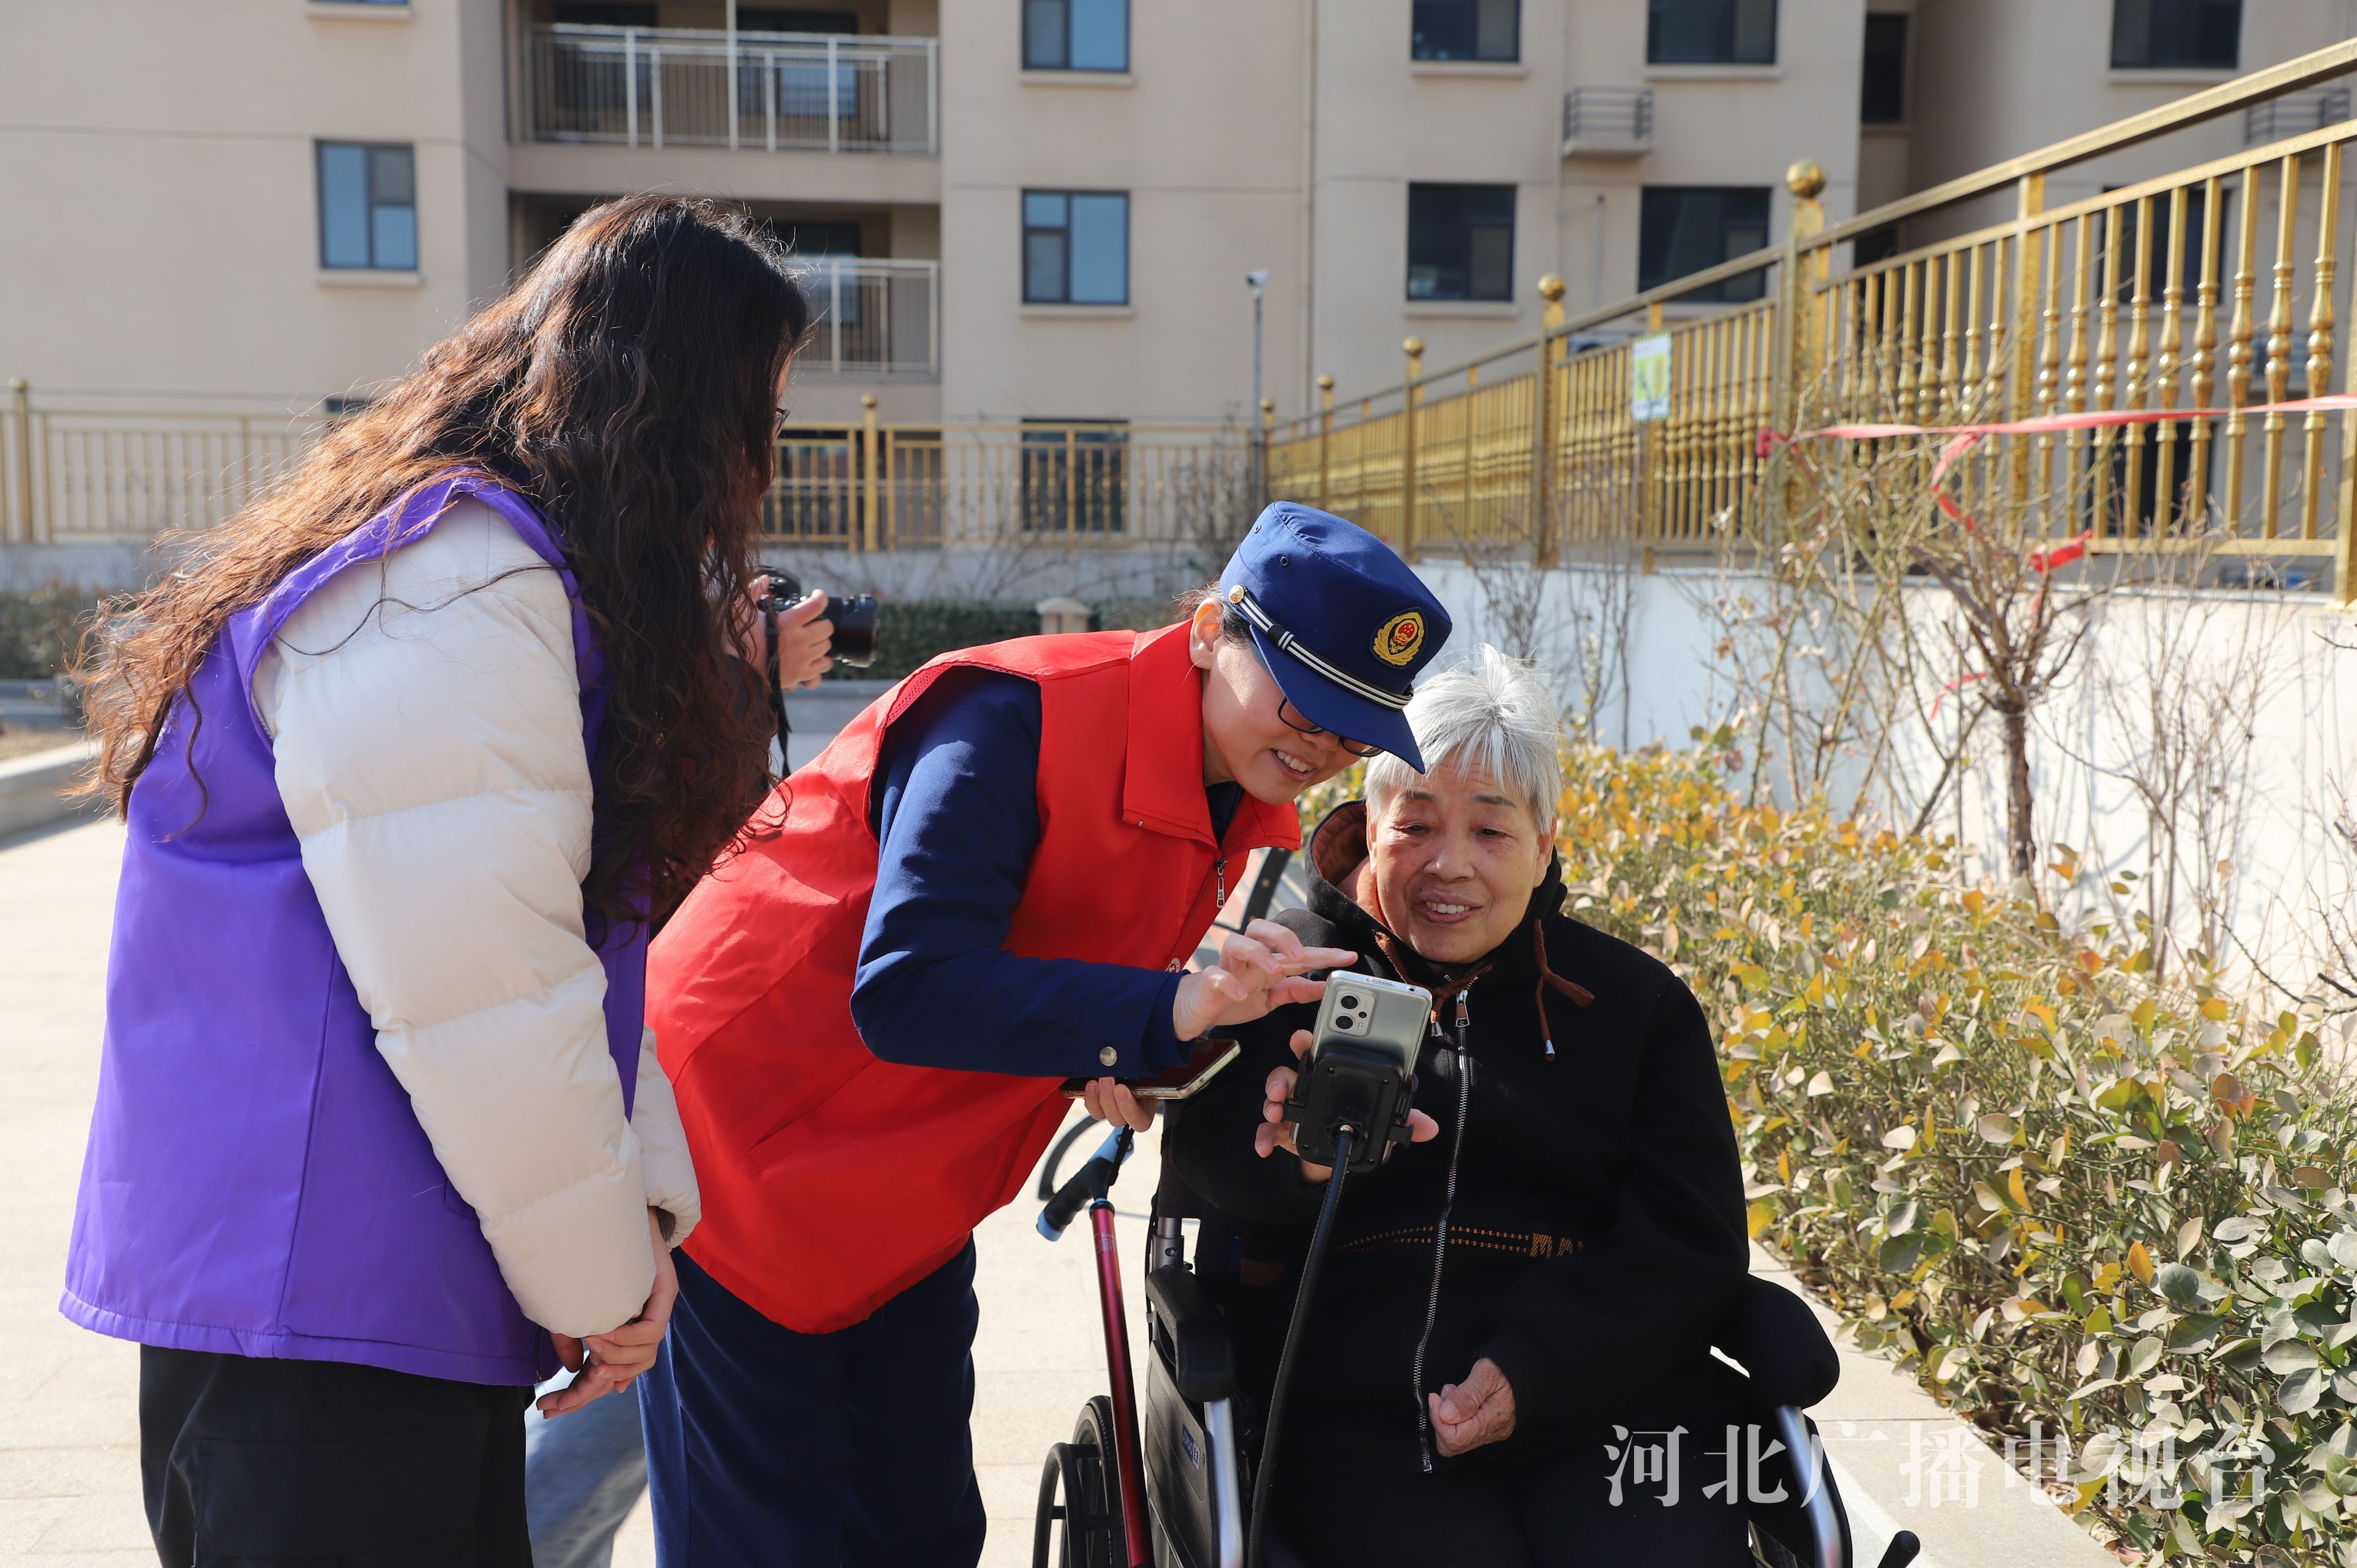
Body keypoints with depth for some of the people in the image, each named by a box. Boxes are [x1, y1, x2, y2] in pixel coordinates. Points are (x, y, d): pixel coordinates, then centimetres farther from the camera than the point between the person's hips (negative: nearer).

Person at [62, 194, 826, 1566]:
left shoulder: (534, 580, 13)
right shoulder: (454, 589, -21)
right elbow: (479, 997, -24)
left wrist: (641, 1199, 4)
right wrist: (600, 1277, -11)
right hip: (318, 1306, -10)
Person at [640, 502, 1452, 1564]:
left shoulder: (1254, 816, 0)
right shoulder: (1021, 717, -27)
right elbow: (903, 991, -35)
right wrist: (1166, 1010, -44)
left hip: (907, 1205, 7)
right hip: (739, 1145, -7)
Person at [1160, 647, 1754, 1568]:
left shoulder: (1637, 1001, 13)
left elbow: (1694, 1238, 7)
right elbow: (1201, 1168, -2)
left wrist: (1533, 1370, -8)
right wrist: (1289, 1154, -26)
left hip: (1614, 1402, 2)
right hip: (1353, 1422, -2)